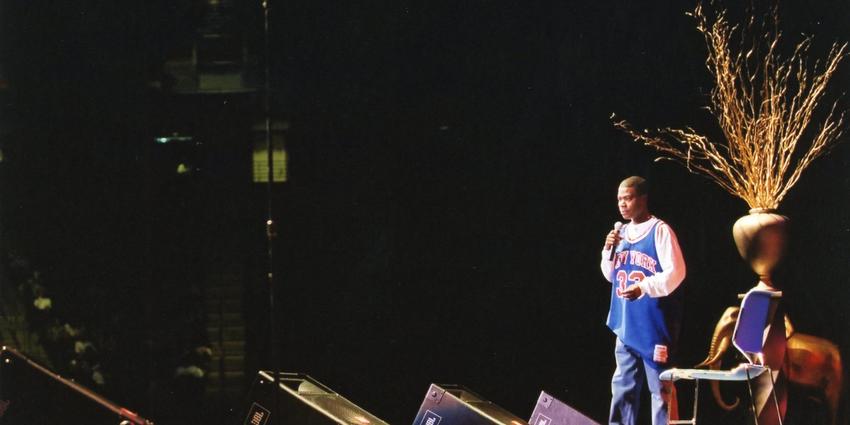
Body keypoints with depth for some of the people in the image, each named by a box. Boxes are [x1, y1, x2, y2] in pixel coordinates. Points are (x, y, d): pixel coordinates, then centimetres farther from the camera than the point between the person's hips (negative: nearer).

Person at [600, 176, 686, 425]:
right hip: (626, 325, 8)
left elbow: (675, 273, -15)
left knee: (660, 388, -3)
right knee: (623, 386, 12)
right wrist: (609, 251, 1)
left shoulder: (660, 231, -9)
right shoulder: (622, 233, 13)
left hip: (654, 326, -8)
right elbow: (612, 276, 18)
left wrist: (643, 287, -23)